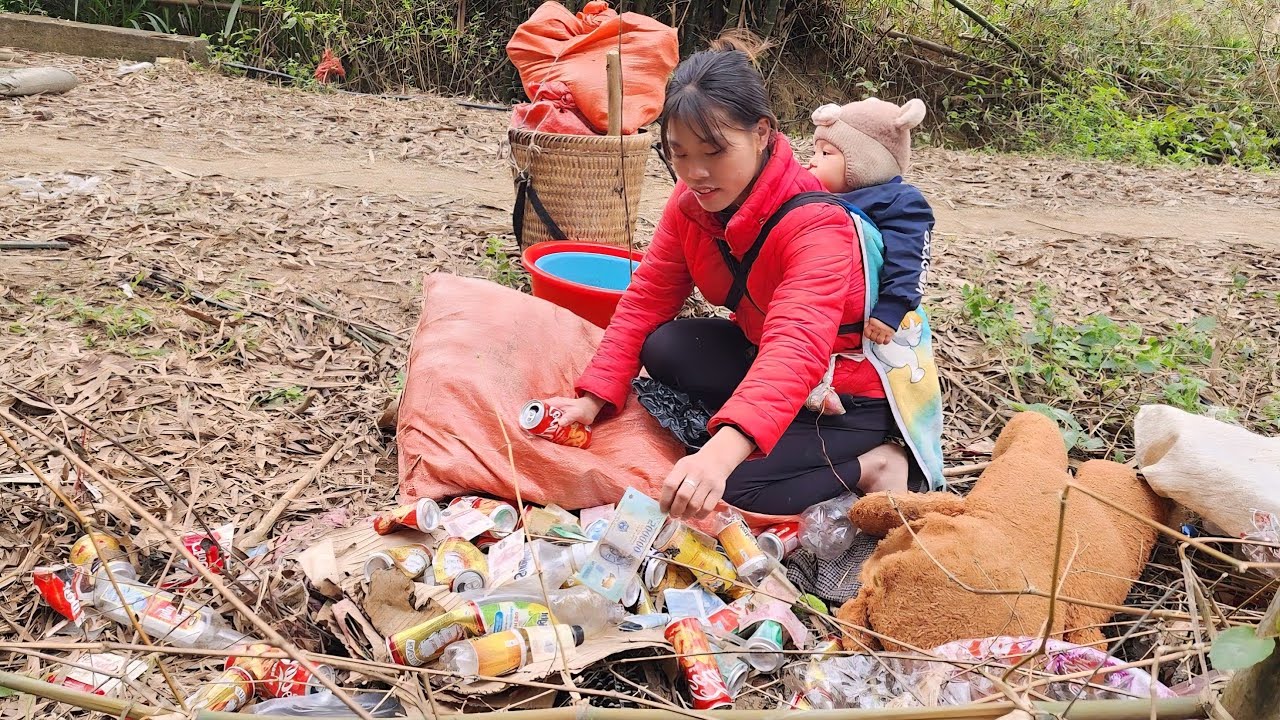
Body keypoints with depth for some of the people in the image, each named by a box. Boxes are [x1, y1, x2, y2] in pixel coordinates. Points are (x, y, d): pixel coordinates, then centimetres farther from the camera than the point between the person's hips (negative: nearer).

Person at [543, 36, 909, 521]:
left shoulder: (814, 223, -32)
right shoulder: (691, 204, -9)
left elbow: (796, 346, -47)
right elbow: (646, 300, -6)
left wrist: (722, 452, -62)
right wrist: (592, 398, -18)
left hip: (848, 392, -7)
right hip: (760, 356, 7)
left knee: (732, 485, -25)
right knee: (664, 348, -17)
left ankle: (871, 465, -5)